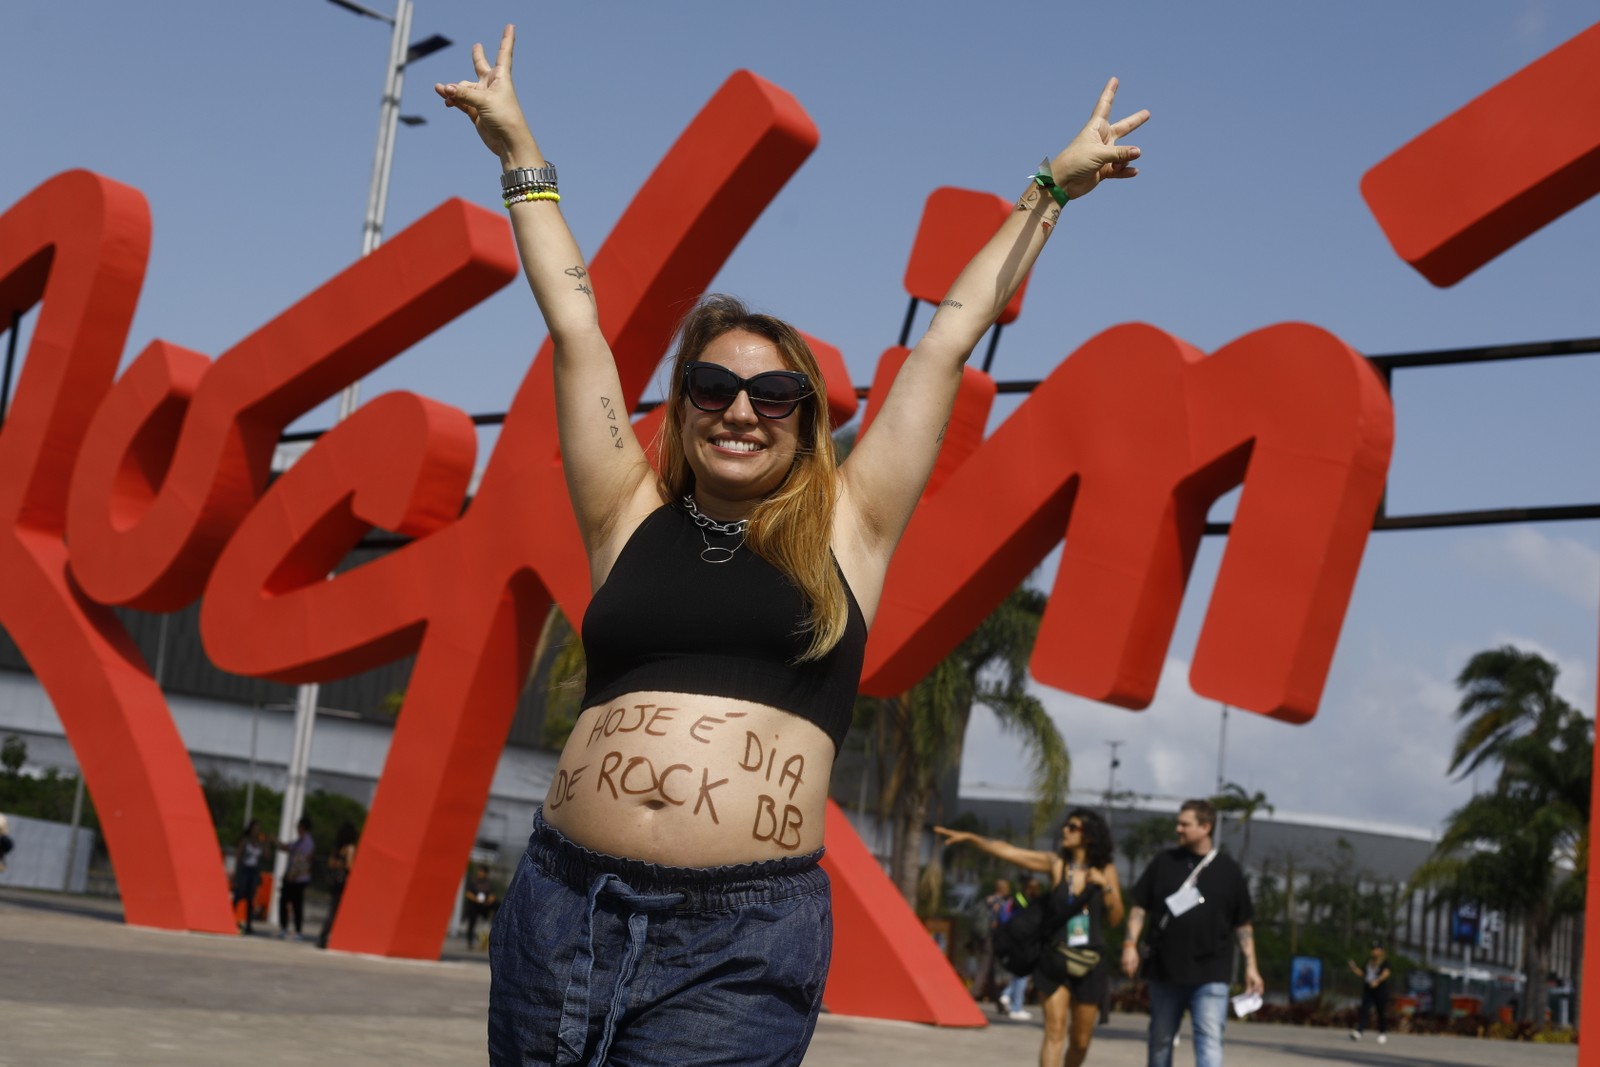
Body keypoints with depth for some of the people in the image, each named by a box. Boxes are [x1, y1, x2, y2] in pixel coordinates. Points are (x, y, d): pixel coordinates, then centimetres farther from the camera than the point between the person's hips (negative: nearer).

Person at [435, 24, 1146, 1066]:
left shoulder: (845, 529, 9)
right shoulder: (631, 519, 11)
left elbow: (949, 340, 14)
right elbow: (576, 326, 18)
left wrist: (1049, 191, 22)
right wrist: (522, 158, 25)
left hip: (743, 941, -2)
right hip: (564, 903, 2)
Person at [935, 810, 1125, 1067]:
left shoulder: (1106, 871, 2)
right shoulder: (1056, 863, 0)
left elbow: (1115, 919, 1)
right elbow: (1008, 851, -8)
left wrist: (1106, 886, -13)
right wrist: (970, 837, -16)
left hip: (1090, 963, 1)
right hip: (1054, 960, -1)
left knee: (1080, 1040, 10)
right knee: (1054, 1032, -11)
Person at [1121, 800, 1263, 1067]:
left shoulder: (1228, 870, 3)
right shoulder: (1164, 862, 5)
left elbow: (1243, 925, 7)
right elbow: (1140, 907, 7)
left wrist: (1250, 965, 1)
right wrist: (1130, 944, -5)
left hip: (1210, 974, -2)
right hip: (1164, 969, 2)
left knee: (1209, 1038, -13)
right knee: (1160, 1038, 12)